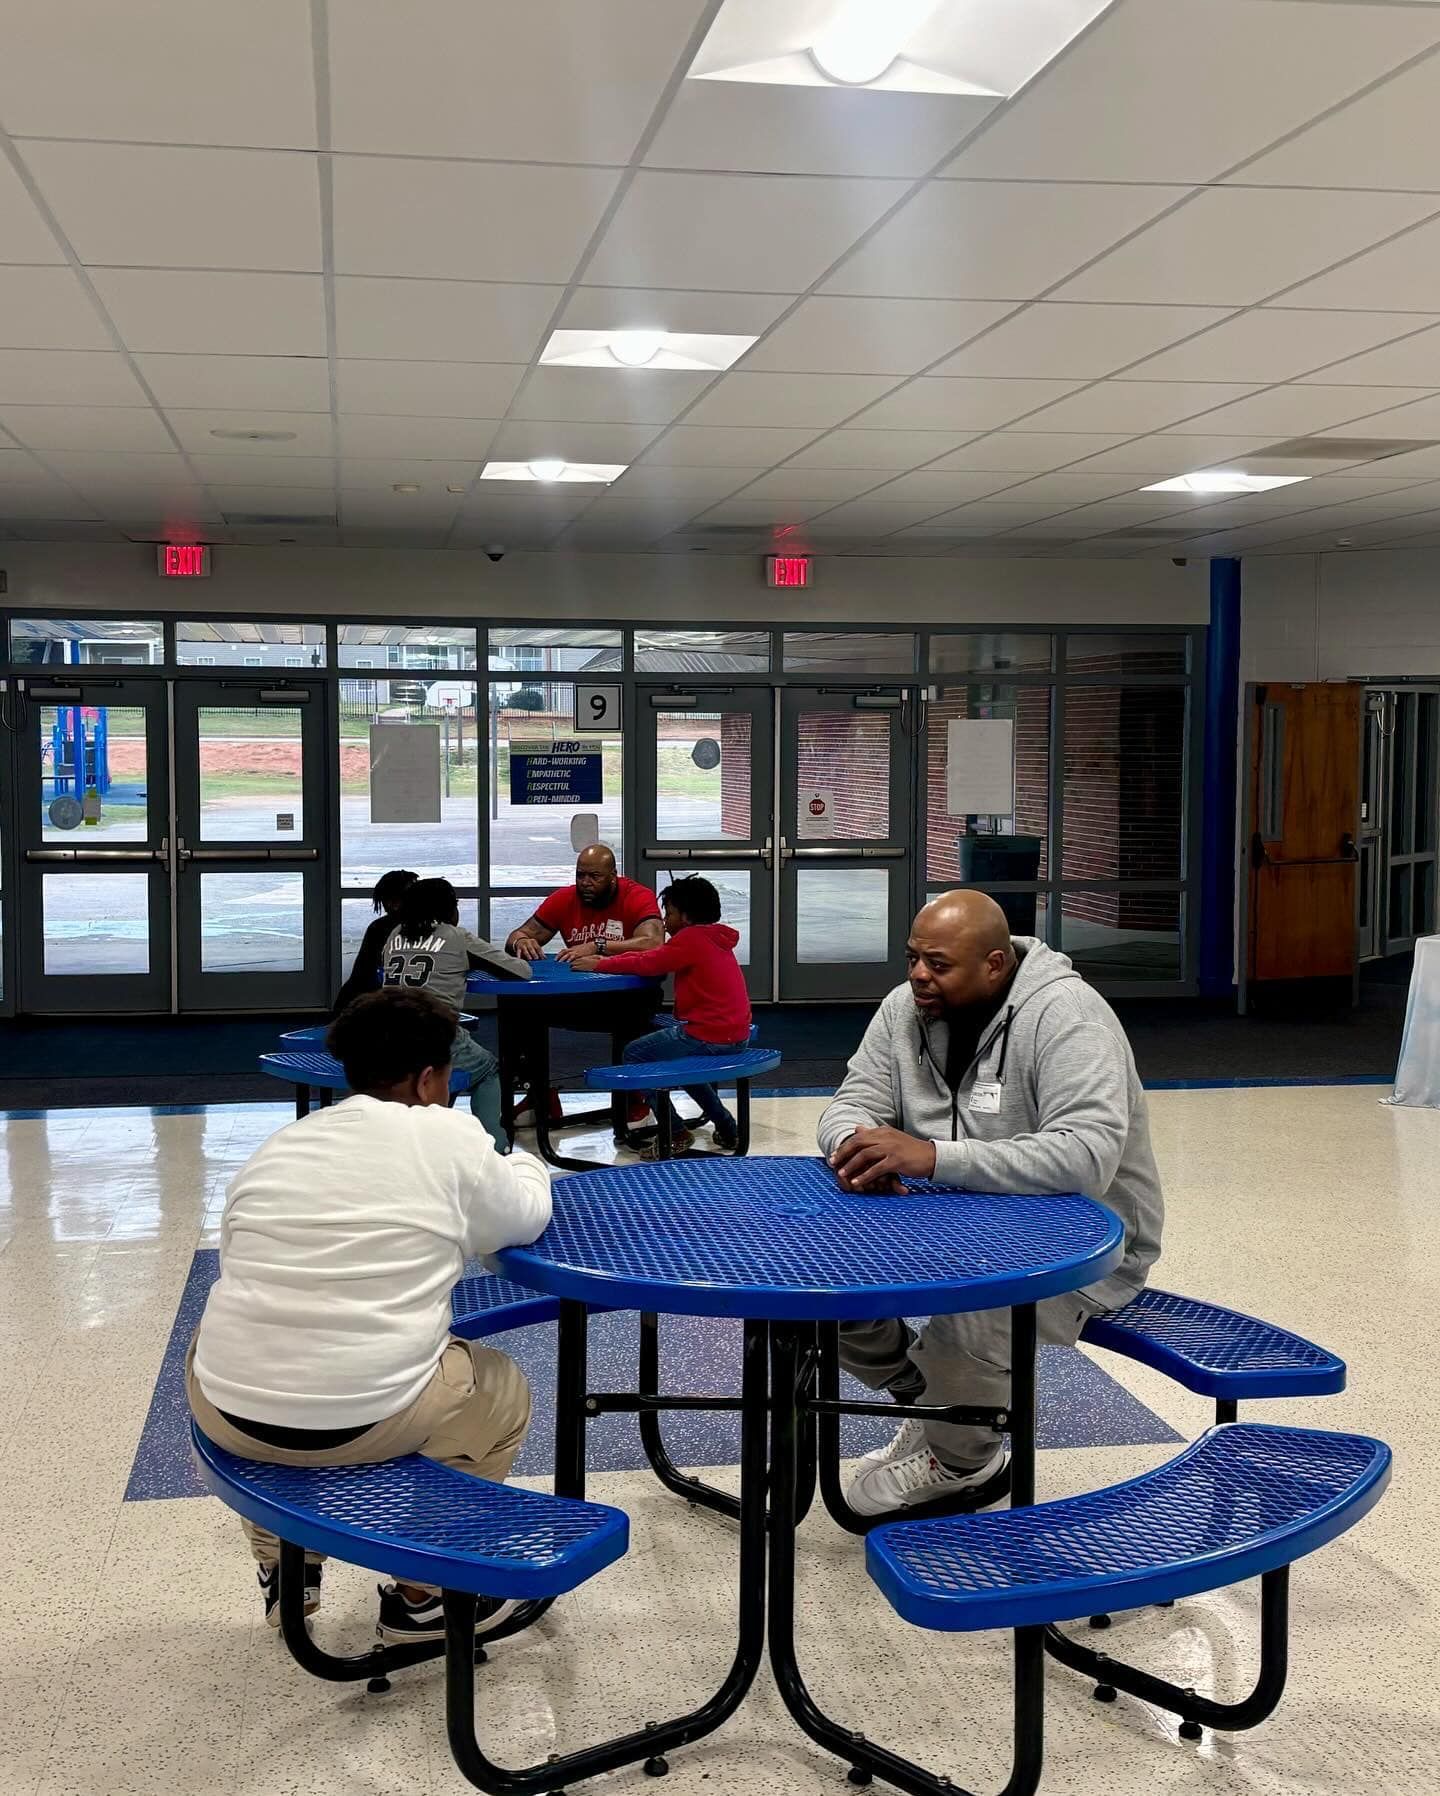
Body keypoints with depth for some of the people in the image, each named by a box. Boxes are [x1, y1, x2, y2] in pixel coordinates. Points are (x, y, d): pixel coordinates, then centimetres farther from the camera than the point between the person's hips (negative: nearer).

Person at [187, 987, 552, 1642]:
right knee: (503, 1390, 25)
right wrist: (525, 1163, 35)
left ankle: (282, 1570, 41)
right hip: (365, 1423, -4)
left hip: (229, 1415, 4)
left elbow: (237, 1267, 13)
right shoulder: (448, 1136, 0)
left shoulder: (274, 1147, 11)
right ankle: (421, 1597, 26)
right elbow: (524, 1220, 13)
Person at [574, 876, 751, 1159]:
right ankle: (725, 1127, 29)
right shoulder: (713, 938, 17)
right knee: (677, 1058, 34)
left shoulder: (691, 938, -12)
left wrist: (600, 965, 0)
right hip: (735, 1036, 9)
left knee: (635, 1054, 6)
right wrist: (609, 959, 14)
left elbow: (649, 964, -11)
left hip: (708, 1036, -9)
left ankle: (675, 1133, 6)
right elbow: (657, 956, 19)